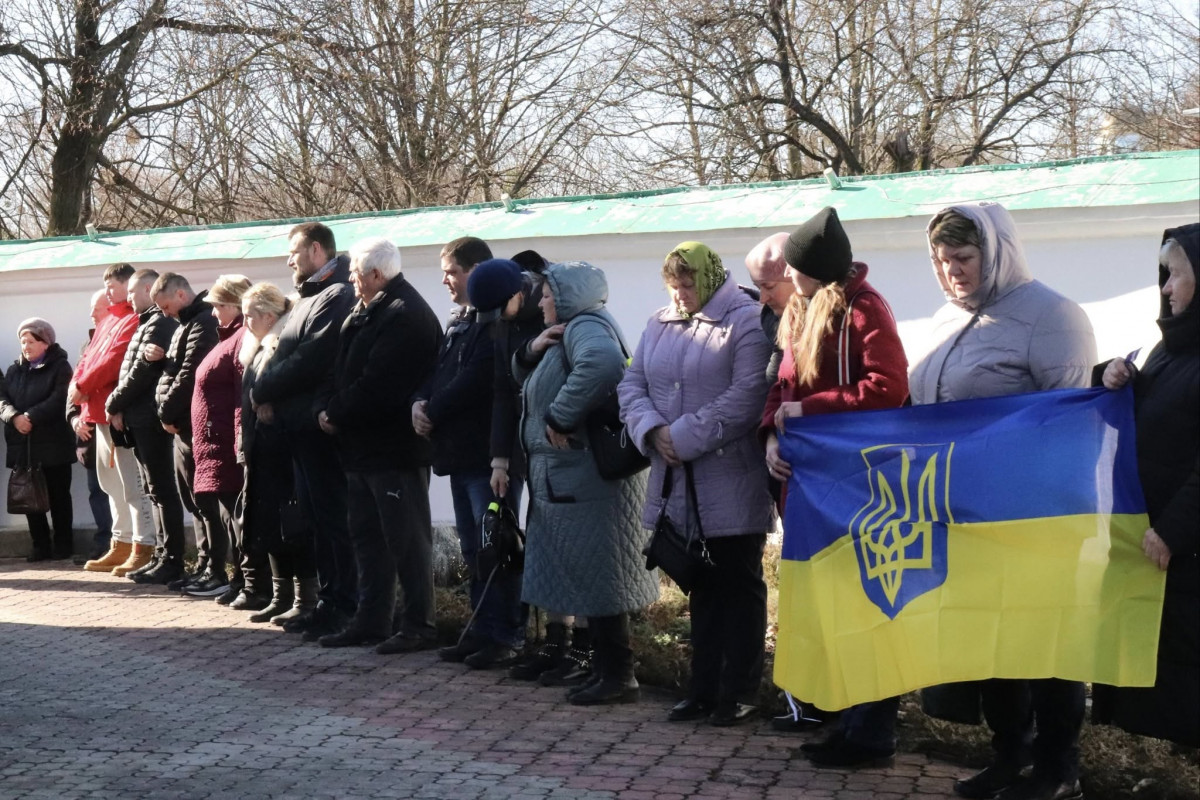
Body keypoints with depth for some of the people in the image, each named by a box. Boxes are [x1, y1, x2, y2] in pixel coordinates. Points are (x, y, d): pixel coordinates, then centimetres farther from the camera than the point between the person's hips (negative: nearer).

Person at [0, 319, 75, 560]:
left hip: (54, 443, -5)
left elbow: (60, 399, -14)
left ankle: (62, 545, 11)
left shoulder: (60, 367, 0)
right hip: (22, 445, 5)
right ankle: (41, 546, 13)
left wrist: (31, 416, -22)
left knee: (58, 495, 3)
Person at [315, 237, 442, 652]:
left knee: (407, 540, -2)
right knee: (368, 538, 15)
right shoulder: (366, 312, 16)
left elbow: (377, 384, -23)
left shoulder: (405, 316, -17)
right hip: (363, 445, 10)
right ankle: (370, 620, 24)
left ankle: (419, 626, 6)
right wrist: (326, 408, -1)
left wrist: (338, 416, -13)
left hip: (395, 448, -10)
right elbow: (343, 369, 15)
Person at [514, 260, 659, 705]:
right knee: (587, 576, 13)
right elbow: (524, 379, 21)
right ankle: (606, 670, 20)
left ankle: (618, 676, 2)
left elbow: (603, 364, -36)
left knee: (596, 576, -5)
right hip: (568, 479, 10)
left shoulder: (586, 327, -13)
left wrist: (561, 417, -27)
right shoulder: (567, 332, 20)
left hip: (588, 479, -10)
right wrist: (533, 350, -1)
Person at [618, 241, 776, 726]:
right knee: (701, 586, 14)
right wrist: (652, 431, -9)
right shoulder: (659, 325, 13)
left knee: (738, 585, 3)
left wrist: (687, 436, -18)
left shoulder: (745, 321, -8)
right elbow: (632, 385, 10)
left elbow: (747, 395, -18)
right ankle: (703, 689, 22)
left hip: (732, 484, -6)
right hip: (678, 485, 6)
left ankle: (738, 693, 11)